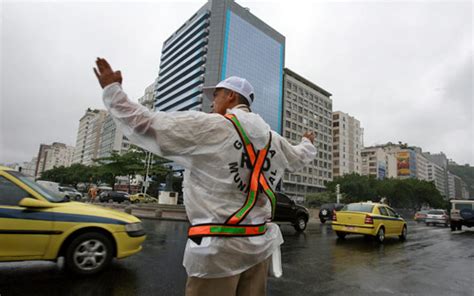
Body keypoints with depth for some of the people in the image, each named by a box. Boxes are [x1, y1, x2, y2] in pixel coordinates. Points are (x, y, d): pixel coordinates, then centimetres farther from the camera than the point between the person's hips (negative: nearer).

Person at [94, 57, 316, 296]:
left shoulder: (208, 126, -10)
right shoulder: (273, 139, 10)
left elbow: (145, 125, -9)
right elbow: (299, 158, 29)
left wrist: (112, 90, 6)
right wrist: (308, 143, 52)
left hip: (219, 248, -6)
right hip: (260, 244, 7)